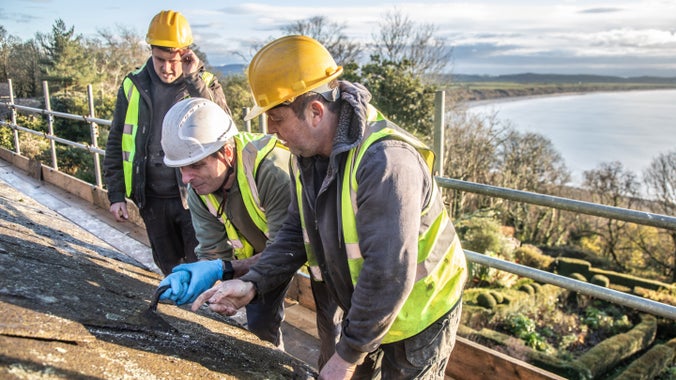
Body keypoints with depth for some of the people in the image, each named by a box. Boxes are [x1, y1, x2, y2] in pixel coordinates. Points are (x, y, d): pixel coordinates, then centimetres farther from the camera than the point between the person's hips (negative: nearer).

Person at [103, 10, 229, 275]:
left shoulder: (206, 84, -6)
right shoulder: (134, 86, 1)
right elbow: (116, 144, 6)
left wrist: (193, 81, -25)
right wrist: (116, 195, 3)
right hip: (152, 200, 3)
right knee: (170, 269, 20)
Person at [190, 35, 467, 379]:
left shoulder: (385, 162, -35)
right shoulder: (306, 156, -6)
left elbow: (389, 275, -34)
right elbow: (297, 234, 2)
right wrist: (252, 284, -12)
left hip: (419, 316, -7)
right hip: (364, 310, 7)